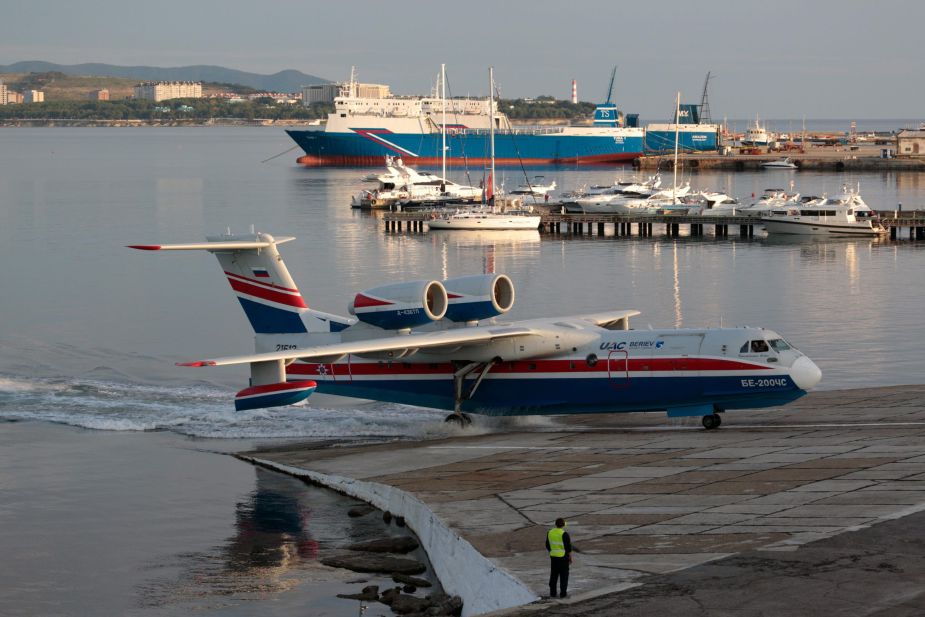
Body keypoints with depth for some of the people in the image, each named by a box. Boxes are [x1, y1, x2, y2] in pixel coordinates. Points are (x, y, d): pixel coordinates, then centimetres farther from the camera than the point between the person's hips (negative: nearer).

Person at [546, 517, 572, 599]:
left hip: (553, 556, 5)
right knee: (564, 575, 3)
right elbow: (568, 547, -14)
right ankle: (563, 593, 3)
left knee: (554, 575, 12)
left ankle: (552, 593, 12)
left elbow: (548, 546, 9)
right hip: (563, 557, -5)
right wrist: (570, 557, -3)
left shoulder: (550, 532, 1)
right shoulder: (564, 534, -17)